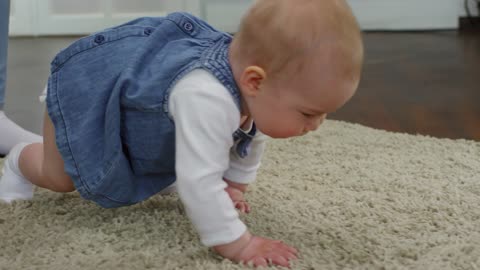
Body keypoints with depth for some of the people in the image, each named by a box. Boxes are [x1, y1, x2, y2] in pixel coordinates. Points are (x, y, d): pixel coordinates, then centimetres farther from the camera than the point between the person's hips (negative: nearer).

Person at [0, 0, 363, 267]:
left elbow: (250, 140, 3)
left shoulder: (256, 91, -19)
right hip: (87, 85, -7)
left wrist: (233, 186, 6)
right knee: (60, 177, 5)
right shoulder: (207, 99, -49)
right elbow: (199, 180, -48)